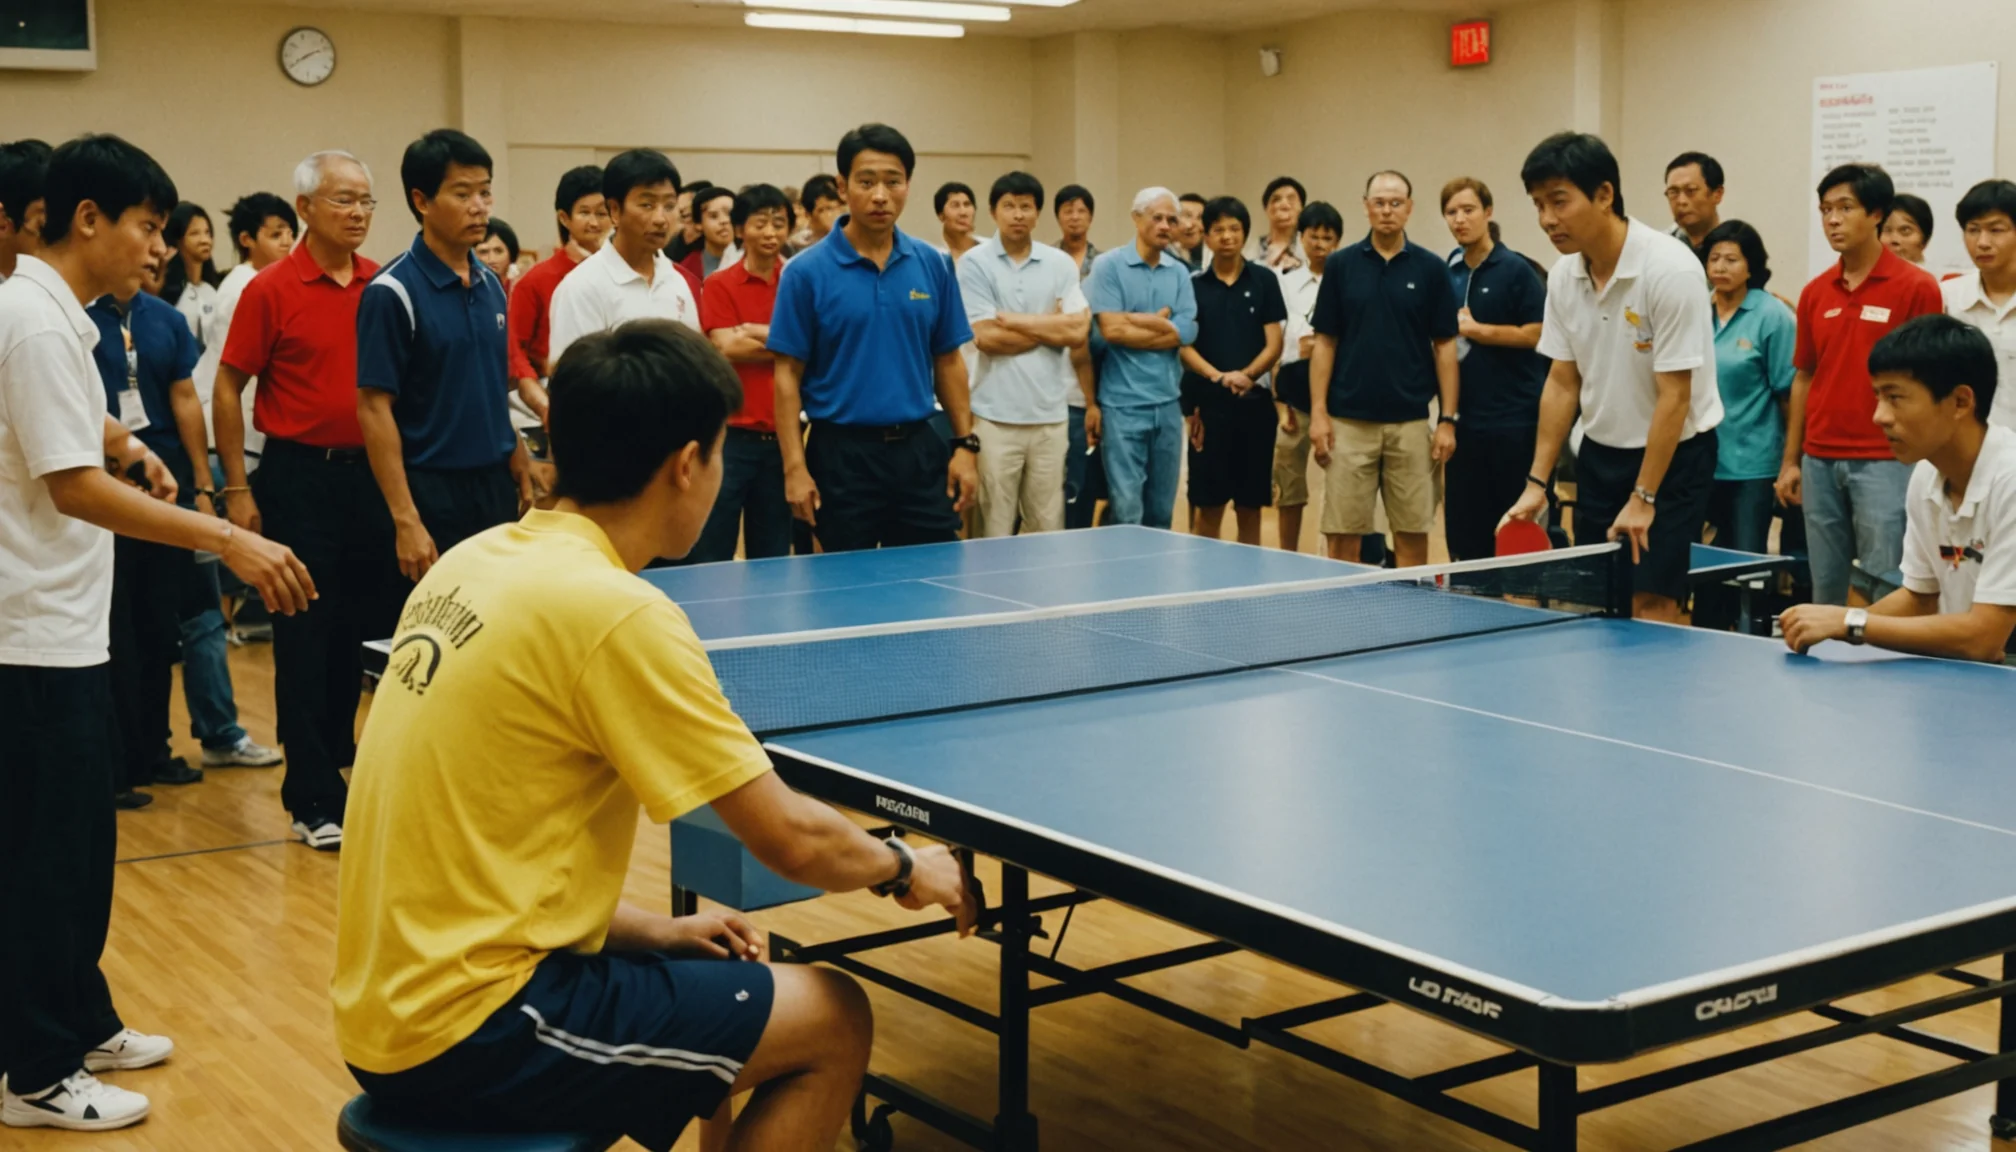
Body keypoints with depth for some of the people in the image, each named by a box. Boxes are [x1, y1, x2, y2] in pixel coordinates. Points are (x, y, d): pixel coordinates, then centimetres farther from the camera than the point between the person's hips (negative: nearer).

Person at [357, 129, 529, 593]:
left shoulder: (492, 285, 9)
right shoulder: (393, 291, -11)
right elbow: (374, 408, -14)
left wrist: (521, 477, 11)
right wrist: (406, 520, -19)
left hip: (497, 490, 6)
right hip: (434, 495, -6)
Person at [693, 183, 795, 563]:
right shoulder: (720, 285, 2)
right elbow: (726, 348, -10)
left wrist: (757, 333, -9)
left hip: (781, 436, 3)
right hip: (731, 434, -3)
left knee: (772, 561, 10)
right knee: (711, 558, -2)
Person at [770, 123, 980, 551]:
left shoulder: (933, 266, 5)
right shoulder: (807, 272, -5)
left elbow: (947, 361, 10)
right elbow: (789, 374, -5)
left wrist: (965, 444, 3)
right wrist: (795, 466, -11)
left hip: (920, 450, 3)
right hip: (843, 453, -3)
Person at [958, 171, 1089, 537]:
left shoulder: (1061, 264, 7)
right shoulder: (975, 263, 0)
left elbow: (1078, 332, -4)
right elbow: (986, 337, -9)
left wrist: (1014, 320, -6)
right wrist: (1051, 325, -3)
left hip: (1050, 413, 3)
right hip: (995, 414, -2)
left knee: (1047, 527, 6)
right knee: (995, 527, 0)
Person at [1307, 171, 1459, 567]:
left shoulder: (1431, 268, 3)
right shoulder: (1341, 264, 4)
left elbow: (1445, 346, 4)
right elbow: (1325, 342, 5)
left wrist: (1448, 419, -2)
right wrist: (1318, 411, -3)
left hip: (1411, 422, 0)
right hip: (1349, 420, 0)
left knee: (1412, 534, 4)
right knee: (1343, 534, 1)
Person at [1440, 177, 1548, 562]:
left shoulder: (1515, 269, -5)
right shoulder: (1447, 274, 11)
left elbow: (1536, 333, -10)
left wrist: (1478, 330, -13)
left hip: (1513, 416, -5)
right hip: (1464, 415, 5)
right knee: (1465, 521, 7)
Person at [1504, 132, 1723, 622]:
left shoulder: (1671, 269, -22)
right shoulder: (1564, 274, -2)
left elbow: (1674, 396, -20)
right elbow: (1562, 382, 6)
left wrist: (1642, 499, -19)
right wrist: (1537, 480, 2)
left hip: (1673, 454, -6)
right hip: (1601, 453, 6)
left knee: (1650, 607, -10)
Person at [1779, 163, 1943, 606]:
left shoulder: (1916, 287, -6)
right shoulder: (1815, 293, 9)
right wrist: (1790, 461, 12)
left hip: (1884, 462, -5)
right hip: (1819, 461, 5)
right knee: (1826, 590, 11)